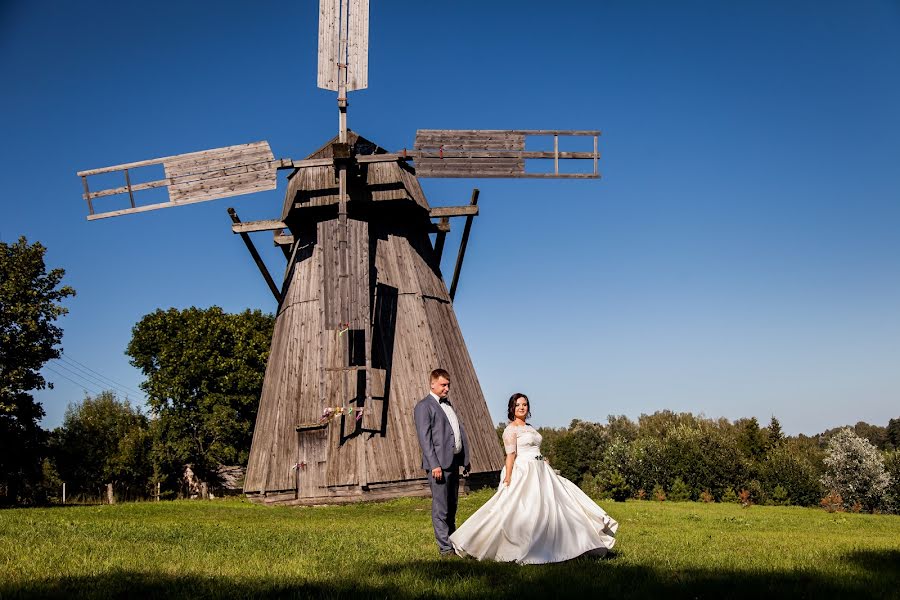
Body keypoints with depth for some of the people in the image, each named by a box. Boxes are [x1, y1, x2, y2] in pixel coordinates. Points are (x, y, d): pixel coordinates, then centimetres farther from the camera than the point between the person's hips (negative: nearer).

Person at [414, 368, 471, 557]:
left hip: (454, 463, 8)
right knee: (441, 509, -3)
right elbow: (424, 438, -13)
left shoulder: (448, 405, 20)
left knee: (452, 507, 15)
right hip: (439, 464, -8)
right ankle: (445, 548, 1)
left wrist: (465, 460, 12)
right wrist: (434, 465, -19)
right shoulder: (424, 406, -5)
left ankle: (453, 541, 24)